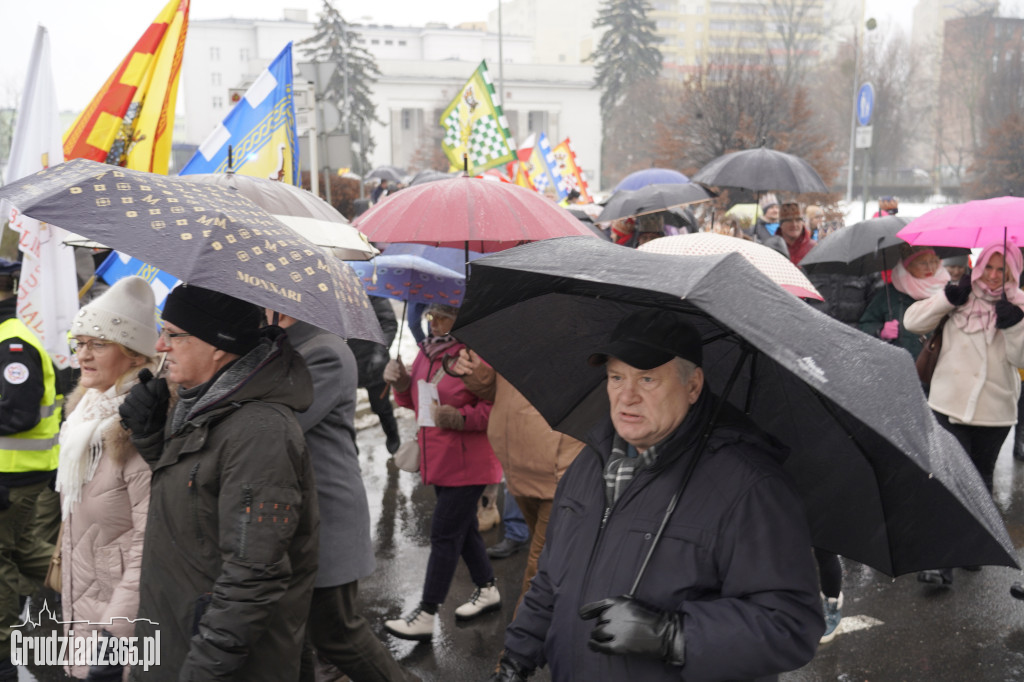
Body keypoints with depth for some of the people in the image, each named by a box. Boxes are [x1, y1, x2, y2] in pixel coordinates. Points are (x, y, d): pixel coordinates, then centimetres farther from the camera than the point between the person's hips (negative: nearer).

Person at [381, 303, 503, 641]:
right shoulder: (426, 351, 10)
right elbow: (417, 400, 19)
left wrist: (462, 418, -27)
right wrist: (402, 384, -1)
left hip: (468, 462, -9)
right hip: (437, 459, 9)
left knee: (444, 534, -5)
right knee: (462, 527, 19)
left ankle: (425, 616, 2)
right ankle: (487, 590, 37)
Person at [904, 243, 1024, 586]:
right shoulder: (960, 298, 1)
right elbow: (913, 322, -6)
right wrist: (949, 297, -13)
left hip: (995, 410, 2)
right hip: (950, 404, -2)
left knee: (981, 477, 16)